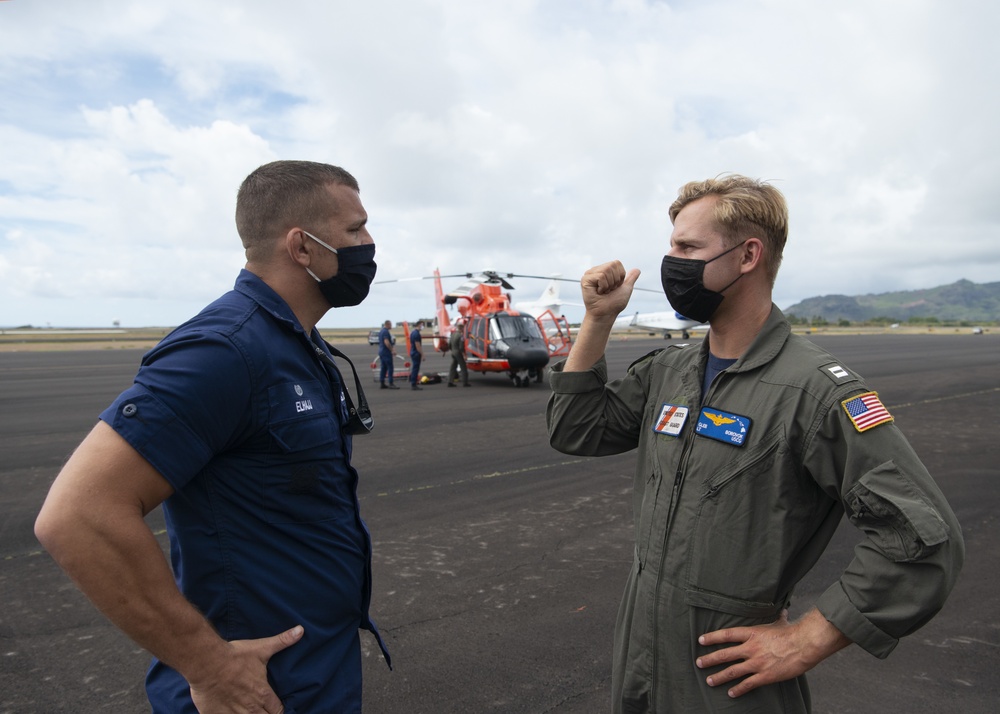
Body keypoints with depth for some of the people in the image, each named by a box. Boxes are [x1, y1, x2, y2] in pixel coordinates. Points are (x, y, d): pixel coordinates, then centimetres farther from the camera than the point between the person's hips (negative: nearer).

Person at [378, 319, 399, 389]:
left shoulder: (381, 331, 16)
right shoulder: (386, 331, -15)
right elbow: (386, 342, -24)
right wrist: (392, 350, -19)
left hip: (381, 351, 10)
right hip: (386, 352, -10)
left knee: (383, 368, 11)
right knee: (390, 368, -9)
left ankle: (382, 383, 12)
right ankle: (391, 384, -11)